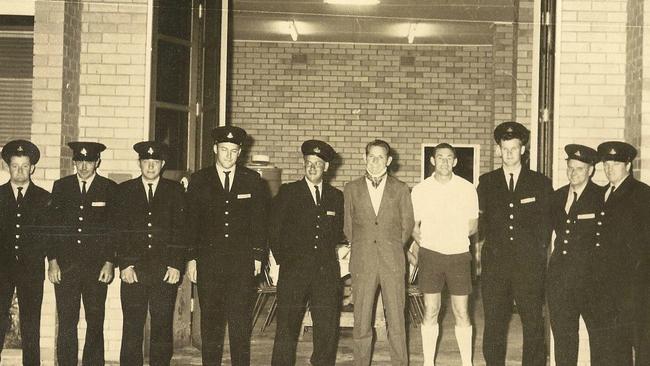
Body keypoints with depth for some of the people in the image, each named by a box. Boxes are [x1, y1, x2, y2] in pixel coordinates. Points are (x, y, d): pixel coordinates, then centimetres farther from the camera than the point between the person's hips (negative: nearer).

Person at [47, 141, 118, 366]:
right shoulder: (61, 186, 9)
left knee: (95, 323, 0)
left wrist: (110, 262, -4)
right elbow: (52, 225, 8)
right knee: (66, 322, 0)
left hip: (97, 266, -1)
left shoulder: (109, 189, 5)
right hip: (65, 265, 1)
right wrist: (52, 260, 0)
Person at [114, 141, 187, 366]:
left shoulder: (175, 191, 10)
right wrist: (124, 264, -5)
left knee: (163, 328, 1)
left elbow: (180, 230, 4)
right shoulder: (125, 190, 10)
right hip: (133, 269, 0)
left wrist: (176, 265, -6)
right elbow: (120, 231, 4)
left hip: (166, 270, 0)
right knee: (132, 328, 0)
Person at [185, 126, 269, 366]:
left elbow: (260, 221, 8)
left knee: (241, 321, -4)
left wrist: (258, 256, 2)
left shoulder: (253, 181, 7)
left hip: (242, 261, 0)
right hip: (208, 260, 0)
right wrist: (191, 257, 0)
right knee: (210, 321, 4)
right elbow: (190, 222, 6)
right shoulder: (199, 180, 7)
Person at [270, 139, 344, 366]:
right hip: (293, 270, -2)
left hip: (326, 271, 3)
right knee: (287, 328, -2)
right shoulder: (288, 192, 4)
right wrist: (282, 259, 1)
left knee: (328, 328, 3)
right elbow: (274, 230, 4)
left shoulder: (336, 196, 12)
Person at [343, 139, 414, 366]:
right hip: (362, 263, 0)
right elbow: (347, 227, 12)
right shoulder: (352, 189, 7)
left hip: (393, 262, 0)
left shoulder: (400, 190, 6)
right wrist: (361, 248, 10)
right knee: (361, 323, 3)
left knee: (396, 321, 1)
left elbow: (407, 225, 12)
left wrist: (392, 246, 11)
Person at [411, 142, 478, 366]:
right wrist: (419, 239, -9)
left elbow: (473, 225, 10)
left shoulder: (467, 189, 2)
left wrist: (456, 236, -6)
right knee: (430, 312, 2)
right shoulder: (420, 190, 2)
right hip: (430, 255, 0)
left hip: (458, 254, 0)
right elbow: (413, 224, 10)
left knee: (462, 313, 1)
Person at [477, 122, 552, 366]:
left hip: (530, 265, -1)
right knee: (493, 325, 4)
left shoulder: (541, 183, 8)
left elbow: (548, 222, 9)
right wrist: (487, 241, 2)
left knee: (534, 325, -2)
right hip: (495, 263, 1)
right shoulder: (486, 182, 12)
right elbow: (479, 220, 13)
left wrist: (539, 250, 2)